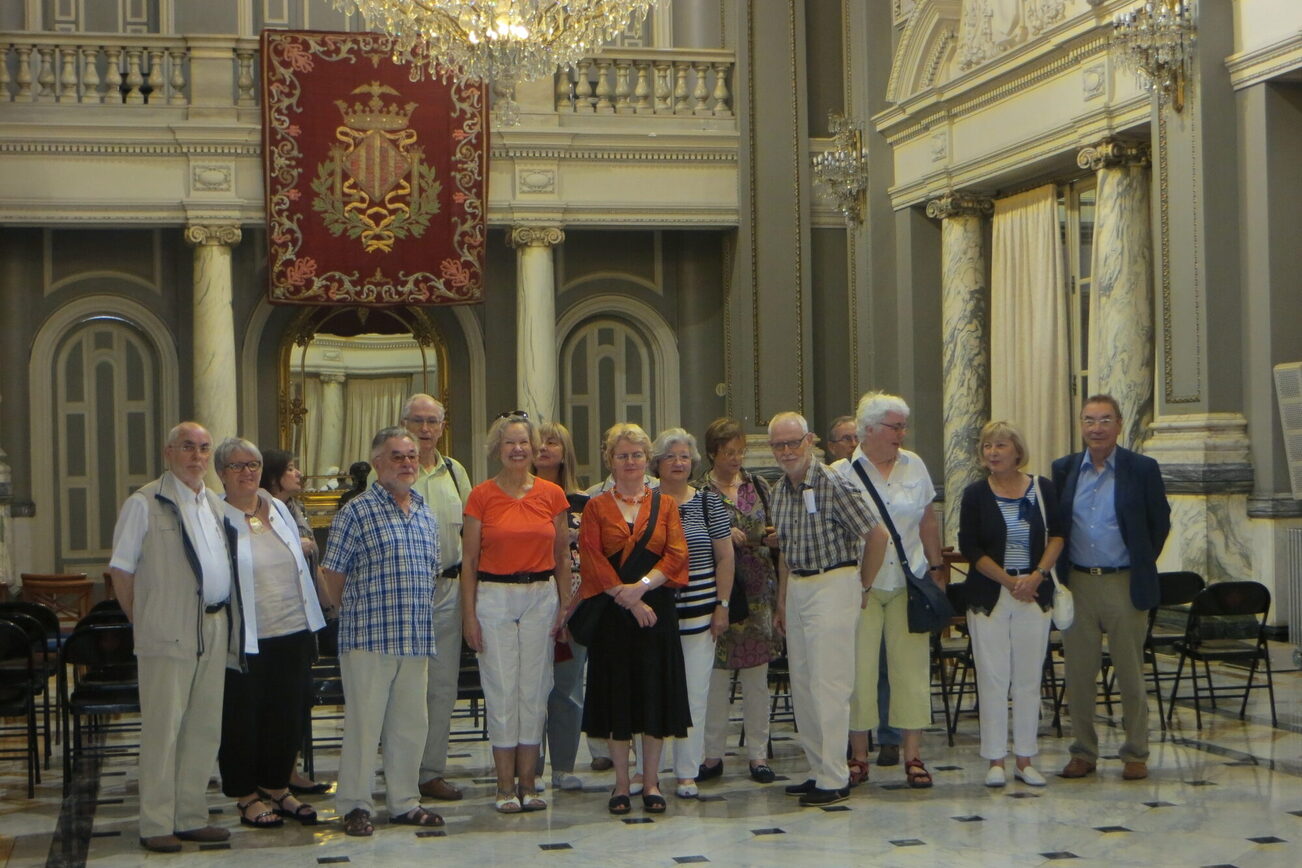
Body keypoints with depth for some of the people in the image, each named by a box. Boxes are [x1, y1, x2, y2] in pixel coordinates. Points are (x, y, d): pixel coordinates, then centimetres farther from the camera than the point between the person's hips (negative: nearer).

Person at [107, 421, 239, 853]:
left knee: (204, 727, 9)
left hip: (215, 629, 7)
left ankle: (190, 817, 18)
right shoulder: (144, 503, -5)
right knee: (163, 727, -3)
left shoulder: (216, 505, 15)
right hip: (168, 634, -6)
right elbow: (121, 570, -4)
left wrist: (226, 621, 13)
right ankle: (156, 824, 3)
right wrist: (142, 621, -4)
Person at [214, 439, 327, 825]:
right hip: (244, 639, -5)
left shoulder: (280, 509, 11)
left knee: (288, 714, 10)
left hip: (292, 633, 5)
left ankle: (276, 786, 25)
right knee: (242, 717, 3)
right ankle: (245, 795, 17)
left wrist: (311, 625, 16)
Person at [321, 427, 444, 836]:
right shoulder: (357, 511, -6)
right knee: (364, 721, -2)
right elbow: (333, 573, -3)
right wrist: (355, 614, 4)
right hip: (368, 637, -6)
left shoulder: (426, 516, 14)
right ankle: (355, 806, 7)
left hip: (416, 639, 6)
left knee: (410, 724, 10)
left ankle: (405, 802, 21)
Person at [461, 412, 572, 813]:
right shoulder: (481, 496, -1)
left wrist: (563, 606, 4)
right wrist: (469, 613, -4)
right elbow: (469, 559, 1)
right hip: (494, 598, -2)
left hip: (541, 596, 2)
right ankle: (506, 787, 7)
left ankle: (527, 785, 13)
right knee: (501, 690, -1)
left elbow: (562, 556, 9)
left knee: (534, 690, 5)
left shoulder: (552, 494, 4)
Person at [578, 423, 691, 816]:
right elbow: (592, 559, -4)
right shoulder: (596, 507, 6)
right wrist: (629, 600, -13)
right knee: (617, 693, 2)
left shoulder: (664, 506, 9)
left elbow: (676, 555, -1)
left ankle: (651, 782, 10)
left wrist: (641, 587, -16)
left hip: (656, 610, 1)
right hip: (611, 611, -1)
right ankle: (621, 783, 10)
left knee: (656, 691, 1)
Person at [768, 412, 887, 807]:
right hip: (796, 588, 8)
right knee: (802, 685, 11)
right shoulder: (780, 490, 9)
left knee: (828, 684, -9)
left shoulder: (832, 484, -15)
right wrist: (781, 603, 18)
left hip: (833, 585, -8)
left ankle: (834, 781, -5)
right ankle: (818, 770, 20)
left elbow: (876, 536, -13)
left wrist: (863, 586, -4)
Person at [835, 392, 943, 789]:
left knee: (911, 667, 2)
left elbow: (928, 521, 16)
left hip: (908, 583, 3)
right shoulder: (843, 473, -3)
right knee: (859, 667, 1)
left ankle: (913, 755, 8)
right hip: (861, 587, -3)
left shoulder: (914, 466, 8)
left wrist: (935, 567, 13)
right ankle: (858, 754, 11)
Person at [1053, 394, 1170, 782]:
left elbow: (1160, 523, 5)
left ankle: (1135, 754, 15)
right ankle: (1083, 753, 17)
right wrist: (1059, 575, 8)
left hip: (1125, 585, -2)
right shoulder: (1063, 470, 6)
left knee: (1131, 674, 5)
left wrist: (1141, 566, 5)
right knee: (1078, 674, 6)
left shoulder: (1142, 469, -1)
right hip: (1077, 585, 2)